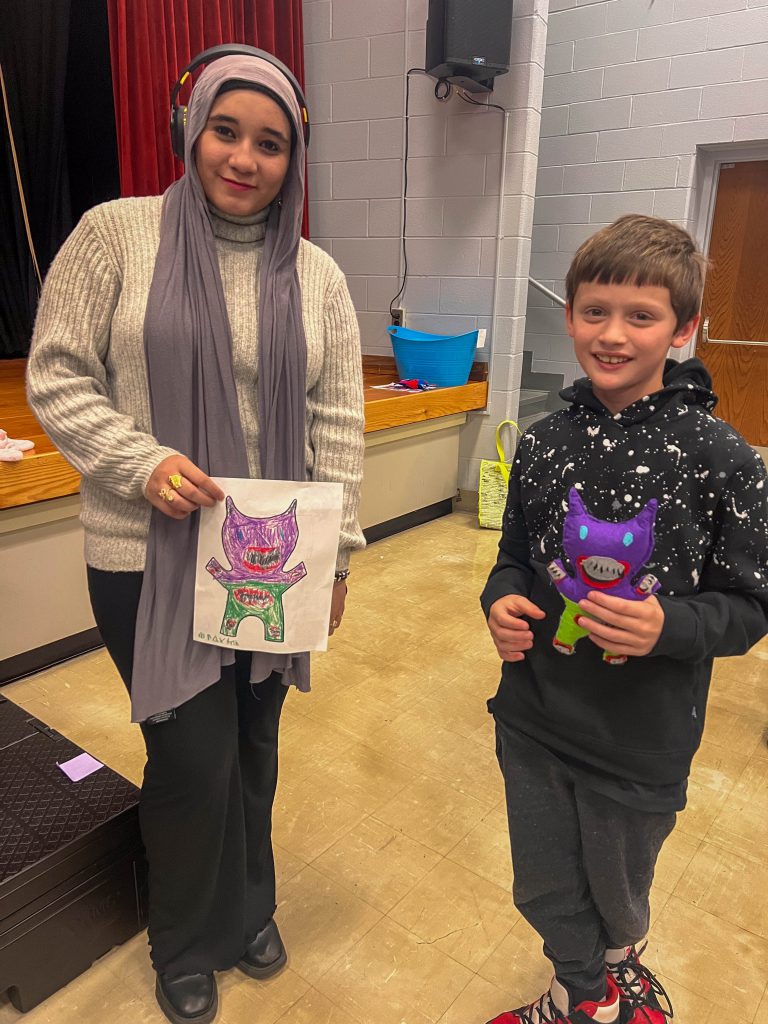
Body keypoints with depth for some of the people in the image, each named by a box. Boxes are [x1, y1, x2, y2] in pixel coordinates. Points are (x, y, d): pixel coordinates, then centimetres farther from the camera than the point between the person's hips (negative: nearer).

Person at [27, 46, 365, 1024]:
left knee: (254, 745, 18)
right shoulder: (116, 233, -4)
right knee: (193, 759, 5)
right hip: (149, 558, -3)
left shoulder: (317, 274, 5)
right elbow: (56, 377, -2)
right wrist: (143, 462, -18)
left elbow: (337, 423, 4)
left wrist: (336, 556, 1)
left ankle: (248, 910, 47)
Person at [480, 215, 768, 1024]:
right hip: (533, 722, 3)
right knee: (544, 891, 22)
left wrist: (669, 626, -28)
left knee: (615, 896, 25)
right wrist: (501, 601, -14)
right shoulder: (544, 444, -5)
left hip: (643, 740, -2)